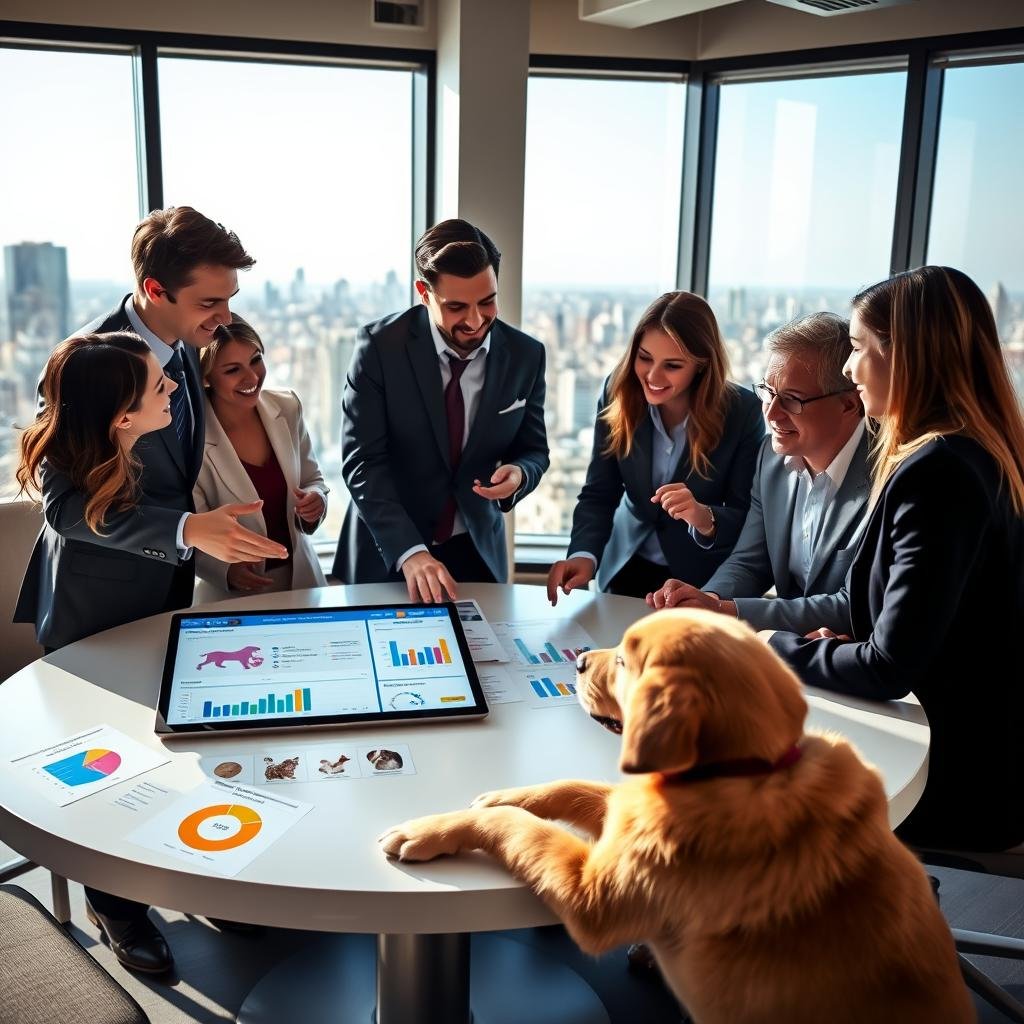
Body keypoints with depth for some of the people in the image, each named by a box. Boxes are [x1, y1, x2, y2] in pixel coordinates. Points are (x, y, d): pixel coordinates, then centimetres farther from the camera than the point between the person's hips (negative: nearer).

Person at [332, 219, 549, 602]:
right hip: (386, 552, -2)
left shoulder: (526, 355, -7)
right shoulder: (379, 346, -15)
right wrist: (410, 553, -29)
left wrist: (518, 474, -21)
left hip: (477, 552, 2)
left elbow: (533, 450, 4)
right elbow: (362, 461, -18)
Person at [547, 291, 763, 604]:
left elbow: (748, 518, -13)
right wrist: (584, 555, -26)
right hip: (628, 568, 2)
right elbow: (599, 494, -9)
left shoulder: (742, 411, -15)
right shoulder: (618, 393, -9)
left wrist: (705, 518, -34)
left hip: (705, 579, -2)